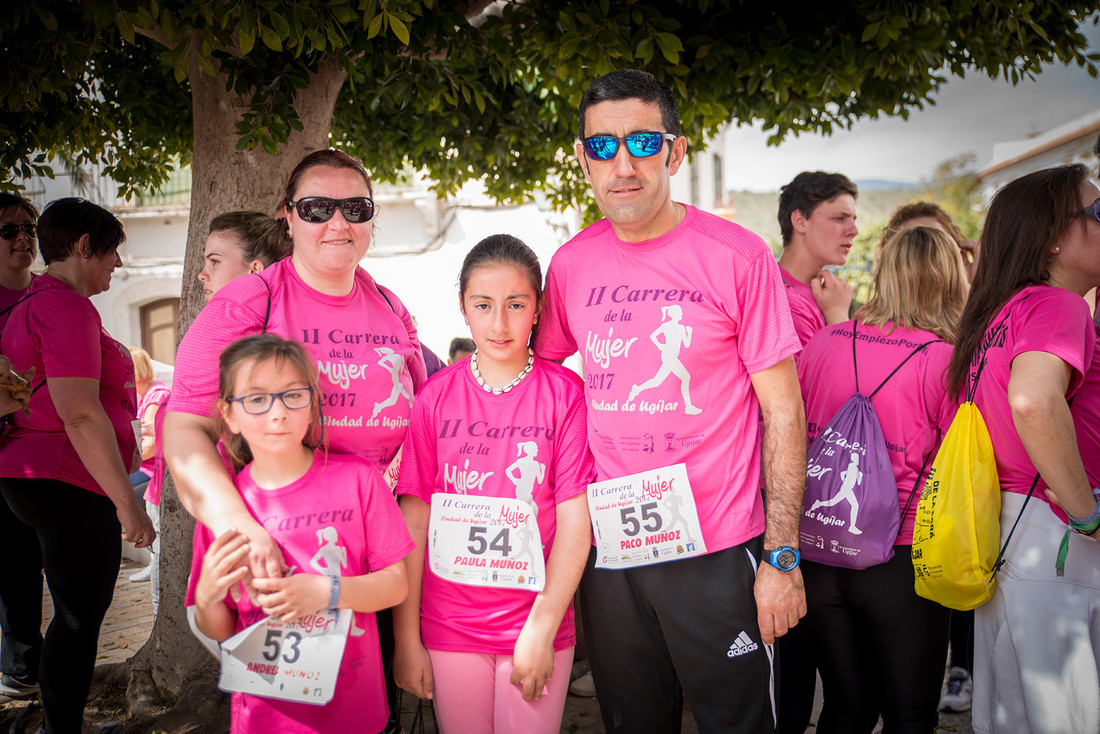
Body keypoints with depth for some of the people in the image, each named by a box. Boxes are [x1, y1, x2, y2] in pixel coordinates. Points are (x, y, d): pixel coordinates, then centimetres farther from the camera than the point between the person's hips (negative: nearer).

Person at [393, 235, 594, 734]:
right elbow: (412, 523, -2)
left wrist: (541, 629, -11)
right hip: (449, 626, 2)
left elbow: (575, 521, -8)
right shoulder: (435, 397, -1)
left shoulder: (565, 393, -6)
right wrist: (407, 639, -3)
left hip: (538, 624, -1)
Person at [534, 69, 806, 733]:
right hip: (610, 551, 4)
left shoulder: (738, 256, -10)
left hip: (718, 552, -4)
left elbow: (783, 410, -8)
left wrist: (783, 557, -10)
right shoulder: (571, 264, 2)